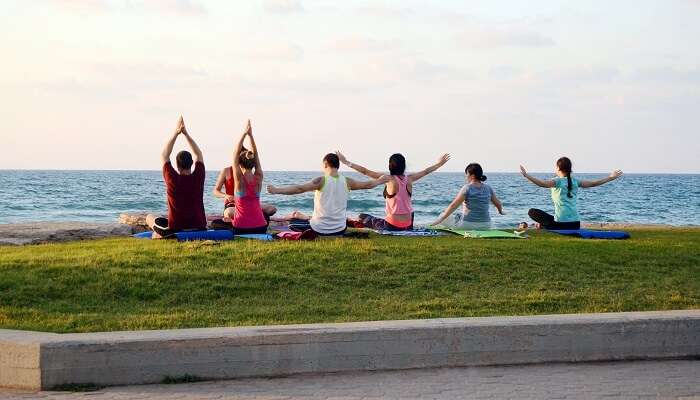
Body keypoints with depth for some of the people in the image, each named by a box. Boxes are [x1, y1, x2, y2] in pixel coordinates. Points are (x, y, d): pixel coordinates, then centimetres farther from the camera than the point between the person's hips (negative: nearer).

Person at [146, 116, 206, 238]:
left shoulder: (172, 179, -14)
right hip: (199, 227, 2)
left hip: (175, 229, -2)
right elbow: (199, 155, 8)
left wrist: (175, 133, 3)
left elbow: (164, 156, 1)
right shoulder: (198, 178, -8)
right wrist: (186, 133, 8)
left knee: (149, 218, 24)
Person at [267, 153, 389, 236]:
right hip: (339, 230, 4)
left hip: (319, 229, -4)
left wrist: (276, 190, -23)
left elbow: (299, 188, -22)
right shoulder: (346, 181, 1)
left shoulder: (321, 181, -12)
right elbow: (367, 185, 17)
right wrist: (380, 181, 36)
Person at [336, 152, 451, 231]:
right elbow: (426, 171, 20)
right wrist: (439, 163, 36)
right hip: (408, 226, 4)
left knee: (361, 217, 10)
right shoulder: (409, 179, 2)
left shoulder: (389, 179, -11)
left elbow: (365, 171, -11)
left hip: (392, 225, -4)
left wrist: (346, 162, -5)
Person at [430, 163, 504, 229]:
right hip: (485, 226, 5)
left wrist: (441, 219, -15)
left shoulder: (467, 188, -12)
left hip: (467, 225, -5)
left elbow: (453, 205, -16)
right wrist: (500, 211, 37)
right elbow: (498, 204, 14)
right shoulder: (488, 188, 3)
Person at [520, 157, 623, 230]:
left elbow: (542, 183, -21)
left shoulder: (557, 181, -3)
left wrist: (526, 175, -26)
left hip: (561, 223, -5)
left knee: (532, 212, 6)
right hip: (575, 223, 5)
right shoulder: (575, 182, 13)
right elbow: (593, 183, 18)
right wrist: (610, 178, 30)